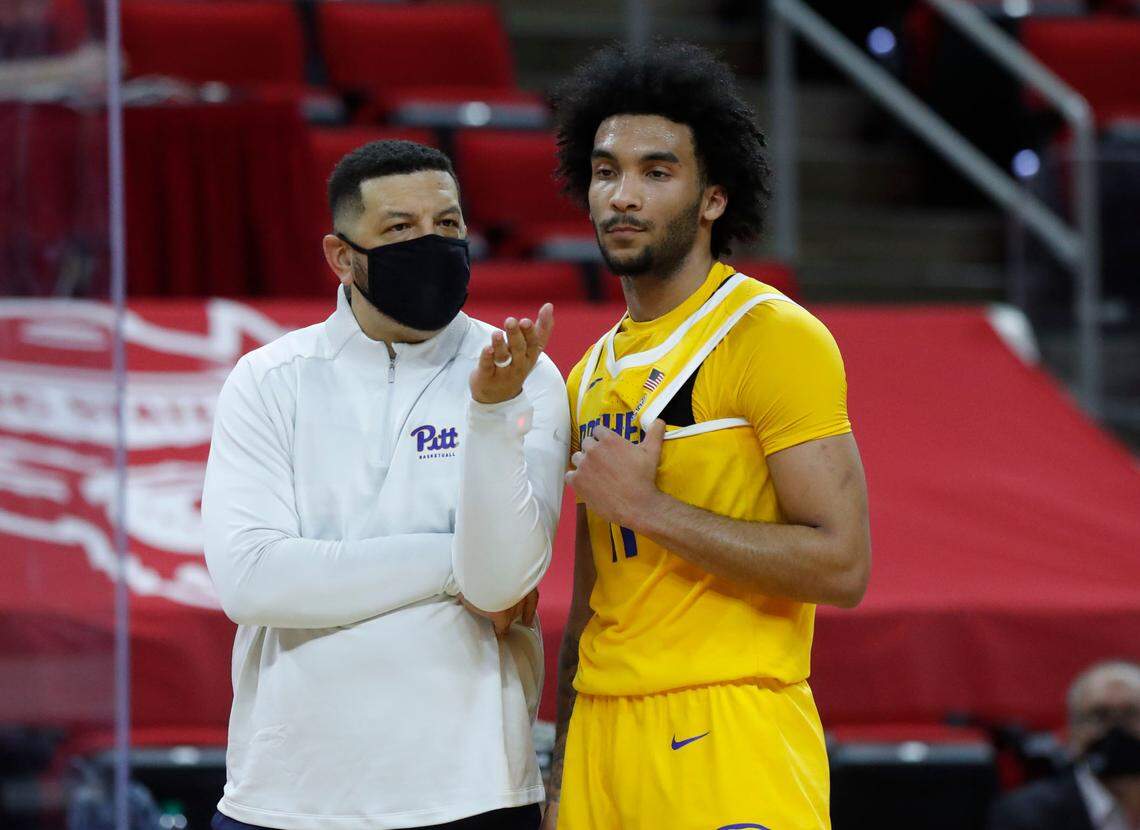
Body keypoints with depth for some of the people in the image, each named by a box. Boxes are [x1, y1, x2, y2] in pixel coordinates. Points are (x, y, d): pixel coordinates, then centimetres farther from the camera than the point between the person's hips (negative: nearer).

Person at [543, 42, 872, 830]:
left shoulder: (772, 337, -7)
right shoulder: (593, 375, 17)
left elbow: (842, 565, -16)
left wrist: (644, 505, -14)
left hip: (727, 738, -7)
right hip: (605, 736, 7)